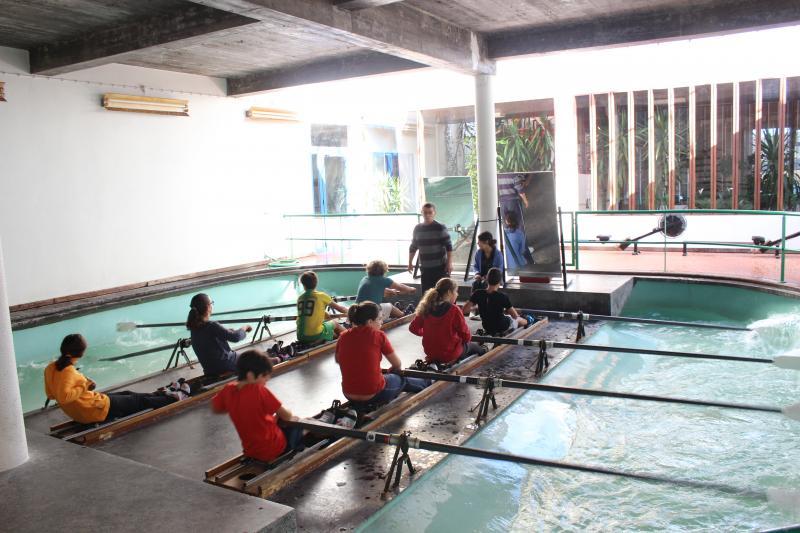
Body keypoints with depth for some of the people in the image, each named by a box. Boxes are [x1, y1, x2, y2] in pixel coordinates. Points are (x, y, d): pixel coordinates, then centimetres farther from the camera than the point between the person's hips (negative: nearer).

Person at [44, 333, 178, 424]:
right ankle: (173, 399, 30)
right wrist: (84, 387, -26)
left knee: (127, 394, 24)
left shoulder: (51, 368, -4)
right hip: (97, 411, -9)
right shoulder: (68, 371, -30)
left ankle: (162, 396, 41)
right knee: (139, 400, 10)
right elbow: (64, 396, -39)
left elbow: (51, 394, 7)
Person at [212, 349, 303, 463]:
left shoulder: (228, 390, -9)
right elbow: (286, 416, -19)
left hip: (250, 451, 6)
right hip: (274, 450, -6)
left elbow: (215, 408, 11)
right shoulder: (259, 391, -26)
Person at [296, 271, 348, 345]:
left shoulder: (300, 298, 8)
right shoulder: (321, 296, -5)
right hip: (315, 335, -5)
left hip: (300, 337, 5)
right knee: (335, 324, 23)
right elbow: (339, 307, 7)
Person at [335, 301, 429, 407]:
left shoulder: (343, 337, -4)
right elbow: (397, 364, -1)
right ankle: (426, 383, 53)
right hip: (374, 396, -4)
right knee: (401, 379, 28)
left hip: (349, 396, 4)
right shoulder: (378, 336, -14)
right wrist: (391, 370, 22)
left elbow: (338, 360, 16)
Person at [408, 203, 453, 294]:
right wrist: (410, 263, 13)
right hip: (425, 268, 4)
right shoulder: (417, 228, 7)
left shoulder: (440, 228, -6)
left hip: (440, 266, -4)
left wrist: (449, 263, -16)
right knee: (426, 293, 6)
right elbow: (413, 247, 15)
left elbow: (449, 246, -9)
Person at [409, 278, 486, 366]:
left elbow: (413, 328, 0)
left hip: (430, 353, 5)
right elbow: (466, 336, -15)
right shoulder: (454, 310, -23)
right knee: (473, 345, 31)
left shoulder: (426, 307, -9)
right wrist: (465, 340, 8)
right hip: (450, 355, -5)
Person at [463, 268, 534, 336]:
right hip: (503, 328, -4)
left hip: (487, 329, 4)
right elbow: (515, 316, -18)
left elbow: (464, 310, -17)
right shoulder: (502, 297, -29)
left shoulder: (478, 294, -20)